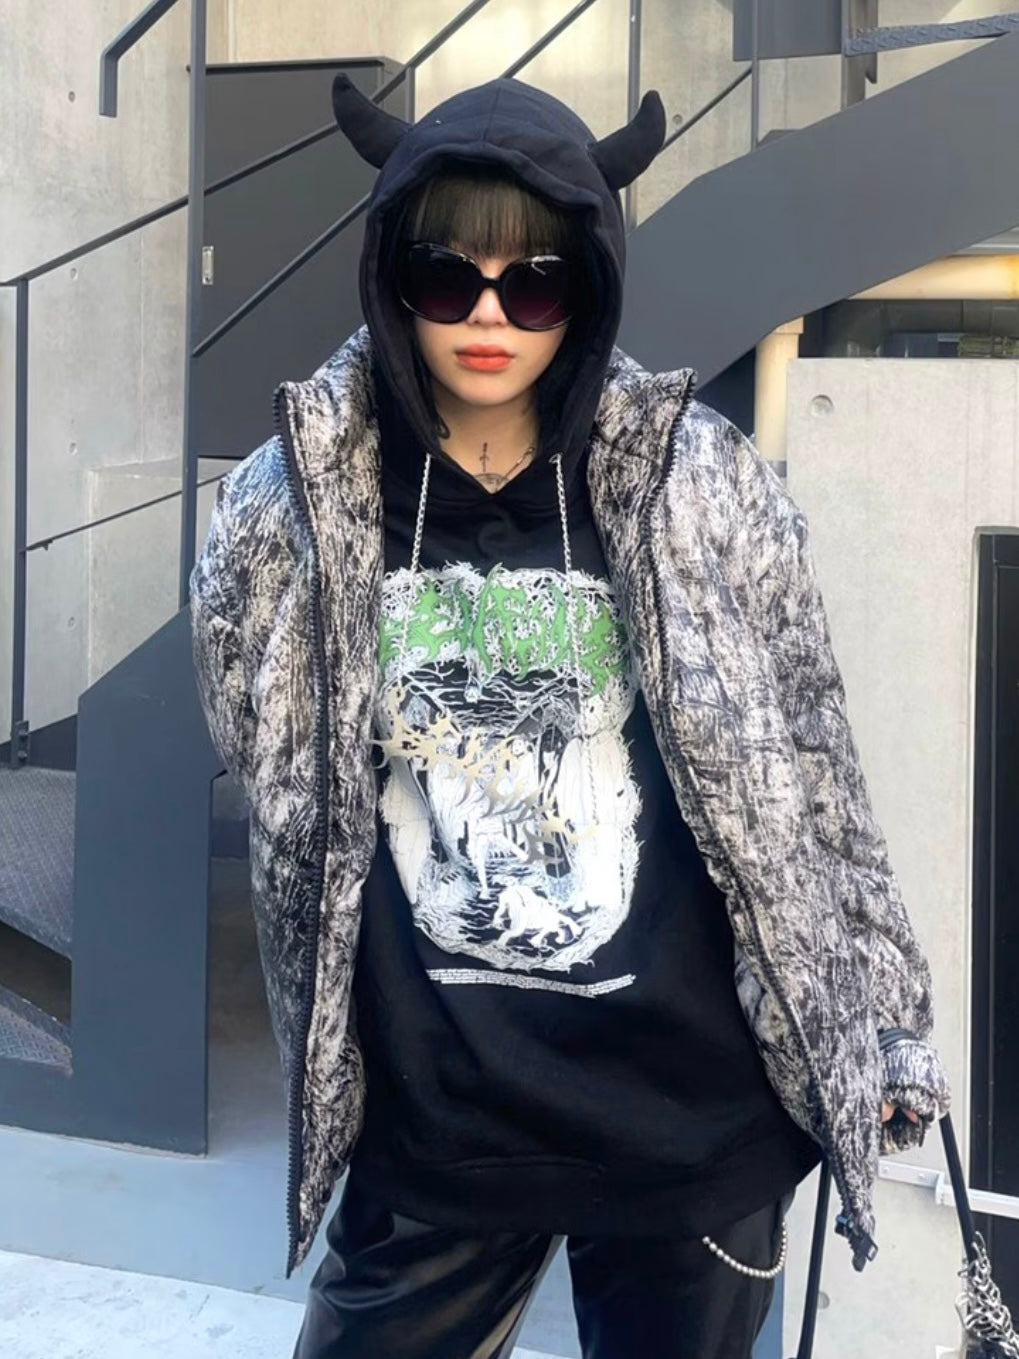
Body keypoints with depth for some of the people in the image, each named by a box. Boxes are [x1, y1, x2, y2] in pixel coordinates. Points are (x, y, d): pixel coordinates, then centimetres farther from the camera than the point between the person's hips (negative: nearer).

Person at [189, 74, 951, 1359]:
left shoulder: (702, 487, -5)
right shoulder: (290, 507, -4)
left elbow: (804, 770, 2)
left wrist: (882, 1024, 7)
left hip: (695, 1118, 0)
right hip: (434, 1121, 0)